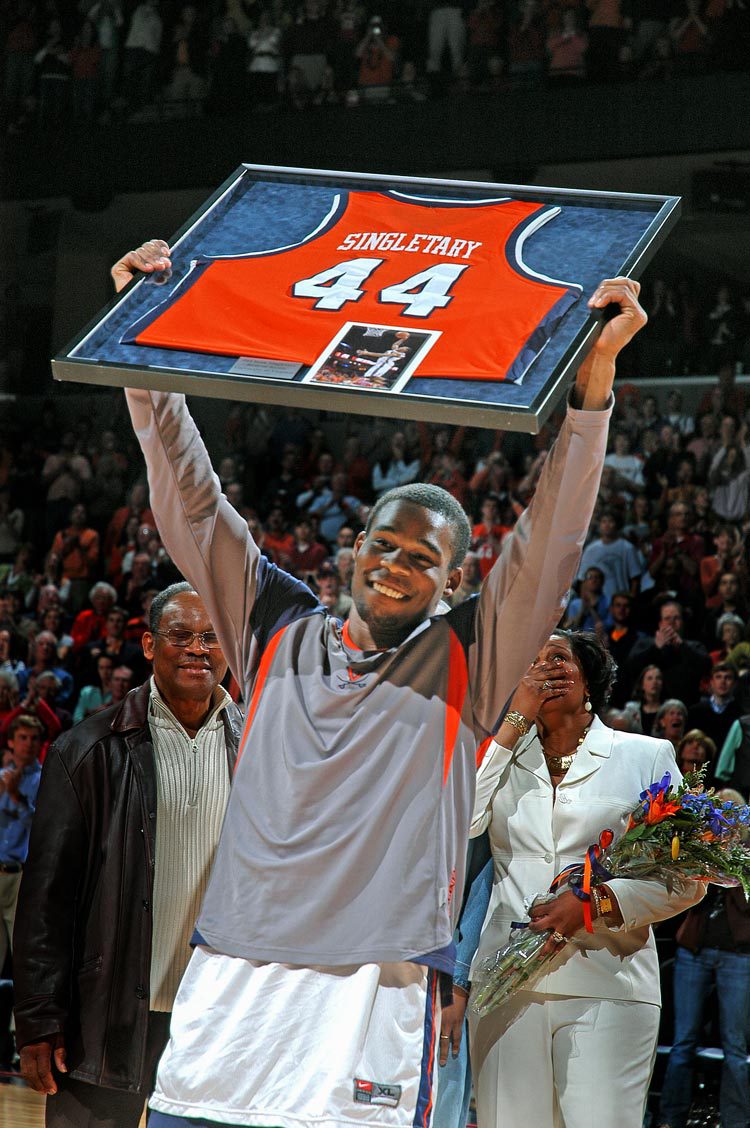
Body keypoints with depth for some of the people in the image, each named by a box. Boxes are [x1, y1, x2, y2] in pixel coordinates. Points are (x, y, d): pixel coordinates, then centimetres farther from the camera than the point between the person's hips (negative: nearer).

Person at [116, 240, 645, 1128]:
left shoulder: (466, 663, 8)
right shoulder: (280, 635, 15)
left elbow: (551, 543, -2)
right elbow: (191, 509, 14)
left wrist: (594, 380, -12)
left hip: (376, 988, -2)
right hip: (228, 987, 3)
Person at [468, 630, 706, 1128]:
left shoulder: (645, 756, 10)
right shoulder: (503, 754, 18)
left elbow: (687, 879, 5)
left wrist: (594, 905, -10)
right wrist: (514, 721, 0)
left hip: (606, 985, -2)